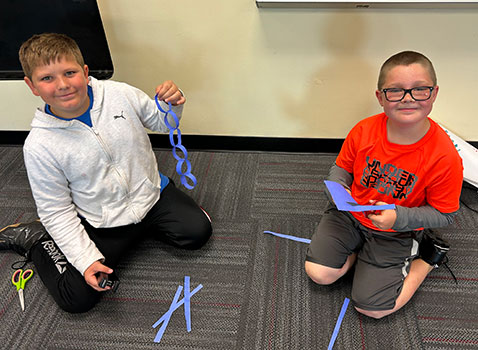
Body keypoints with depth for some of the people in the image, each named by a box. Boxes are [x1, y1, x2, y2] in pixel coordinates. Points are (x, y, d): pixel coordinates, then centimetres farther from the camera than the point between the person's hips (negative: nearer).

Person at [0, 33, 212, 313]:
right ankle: (33, 237, 17)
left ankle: (142, 222, 18)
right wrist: (86, 259, -17)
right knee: (77, 297, -9)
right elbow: (57, 211, -10)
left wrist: (173, 105, -20)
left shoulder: (120, 95, -13)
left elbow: (161, 123, 4)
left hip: (151, 192, 3)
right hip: (103, 223, -3)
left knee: (198, 232, -7)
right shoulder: (39, 146, -18)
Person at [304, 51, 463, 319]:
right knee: (319, 273, -10)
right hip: (350, 214, 3)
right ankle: (360, 249, 16)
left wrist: (398, 217, -25)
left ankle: (426, 257, 15)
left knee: (371, 307, -6)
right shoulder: (364, 131, -14)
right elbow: (342, 168, 4)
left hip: (395, 233, -2)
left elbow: (444, 214, -11)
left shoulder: (444, 157, -22)